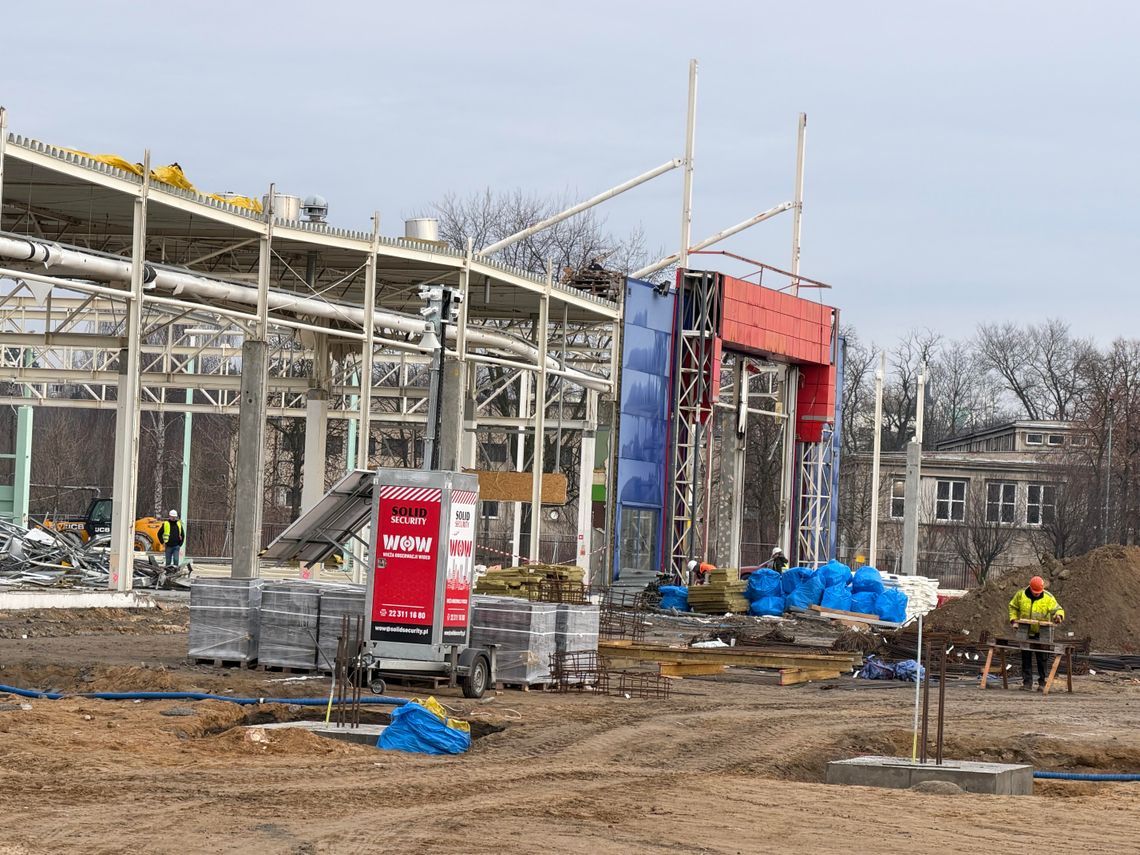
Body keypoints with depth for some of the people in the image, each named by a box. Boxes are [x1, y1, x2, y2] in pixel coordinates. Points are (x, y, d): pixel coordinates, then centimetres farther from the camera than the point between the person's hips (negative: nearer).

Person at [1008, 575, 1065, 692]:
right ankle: (1027, 683, 9)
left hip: (1041, 633, -2)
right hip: (1026, 633, 2)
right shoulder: (1021, 595, -3)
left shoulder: (1048, 597, -9)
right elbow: (1013, 607, 11)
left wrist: (1059, 615, -33)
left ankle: (1042, 683, 10)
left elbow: (1057, 609, -10)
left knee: (1042, 659, 2)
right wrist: (1014, 620, -1)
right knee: (1026, 658, 4)